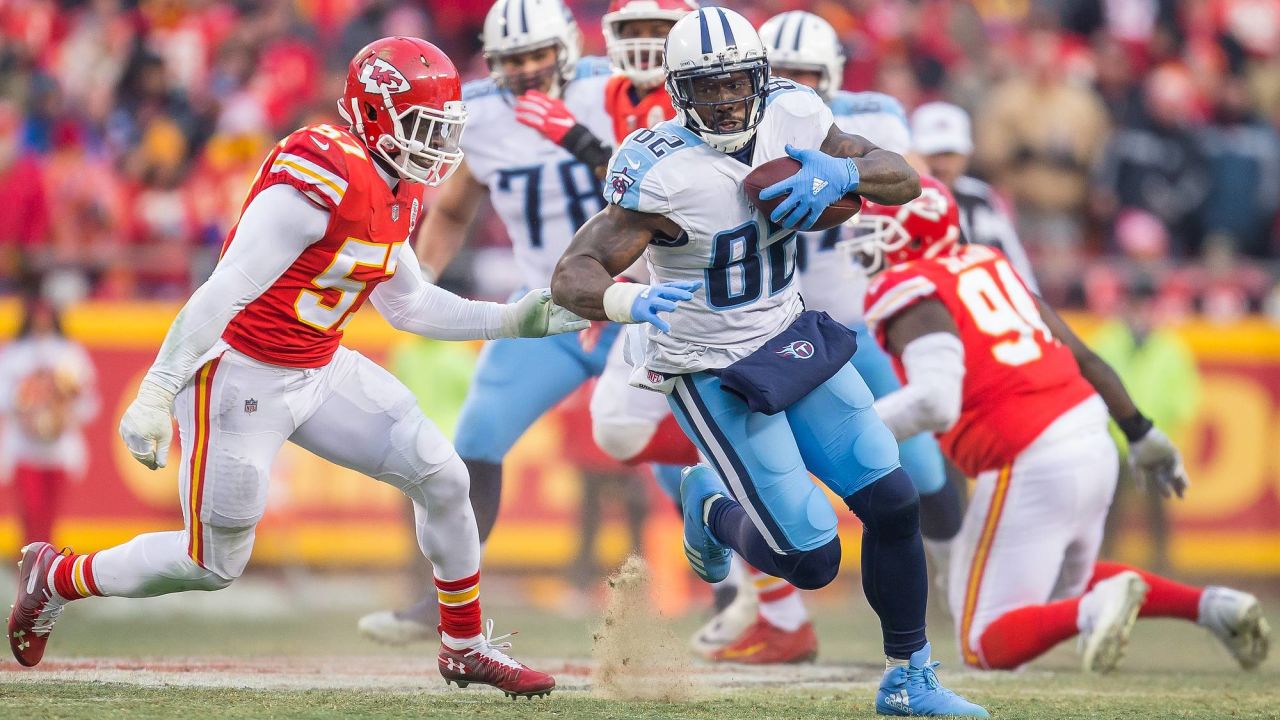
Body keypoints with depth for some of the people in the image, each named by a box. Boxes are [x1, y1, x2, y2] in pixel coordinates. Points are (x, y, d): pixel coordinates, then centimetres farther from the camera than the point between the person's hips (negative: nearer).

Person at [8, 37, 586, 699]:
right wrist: (157, 392, -29)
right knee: (213, 564, 1)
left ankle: (466, 646, 19)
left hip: (319, 371, 9)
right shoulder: (321, 177, -26)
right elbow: (226, 290, -27)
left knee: (442, 479, 2)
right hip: (240, 374, -9)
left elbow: (408, 304, 17)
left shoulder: (393, 194, 4)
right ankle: (53, 579, 23)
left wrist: (514, 321, 10)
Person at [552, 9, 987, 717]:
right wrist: (629, 302, -52)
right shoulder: (663, 174, -27)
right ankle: (711, 506, 26)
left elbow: (906, 181, -4)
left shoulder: (790, 117, -9)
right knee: (810, 561, -7)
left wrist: (842, 173, -26)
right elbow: (573, 274, -30)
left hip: (789, 336, 6)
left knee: (895, 502, 2)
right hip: (714, 375, -6)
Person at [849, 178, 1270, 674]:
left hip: (1029, 467, -8)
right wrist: (1140, 433, 27)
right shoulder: (988, 265, 15)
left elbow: (935, 403, -25)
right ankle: (1210, 605, 11)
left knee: (987, 646, 1)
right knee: (1063, 589, 31)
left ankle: (1096, 608, -27)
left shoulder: (912, 296, -9)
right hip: (1094, 445, 8)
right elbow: (1081, 355, 19)